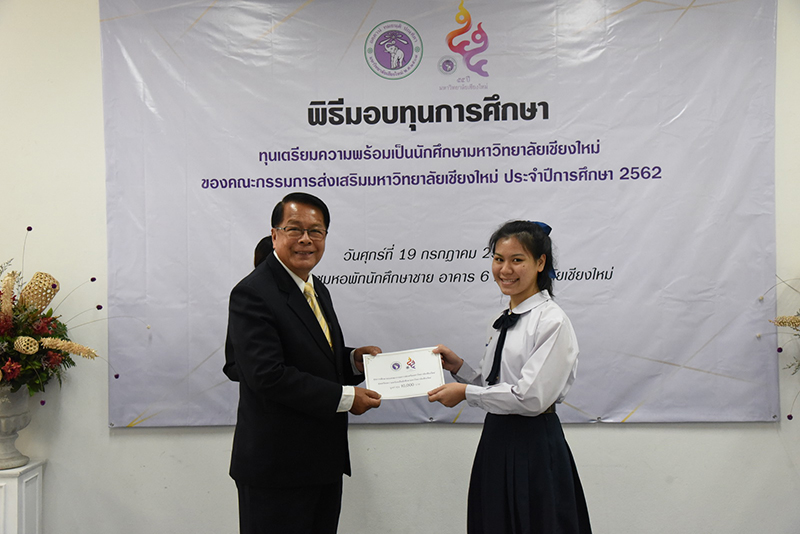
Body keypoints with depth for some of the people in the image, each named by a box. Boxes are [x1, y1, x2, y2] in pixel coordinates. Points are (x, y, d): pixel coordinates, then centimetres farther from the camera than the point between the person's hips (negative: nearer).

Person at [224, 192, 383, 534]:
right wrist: (345, 397, -20)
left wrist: (354, 360, -1)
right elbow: (267, 375, -25)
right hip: (276, 468, -8)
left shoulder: (317, 289, 11)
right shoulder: (252, 294, -17)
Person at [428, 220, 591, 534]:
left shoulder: (552, 321, -16)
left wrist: (466, 393, -15)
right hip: (497, 441, 8)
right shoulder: (503, 321, 10)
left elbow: (532, 397, -21)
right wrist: (459, 367, 0)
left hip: (534, 448, -8)